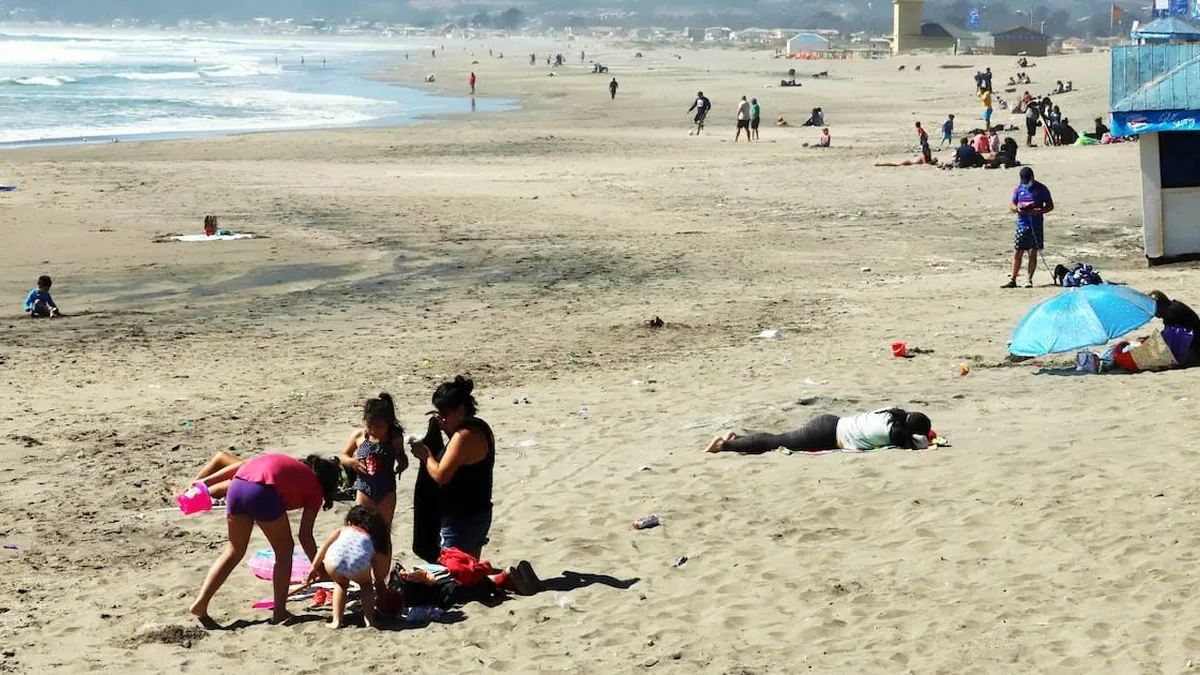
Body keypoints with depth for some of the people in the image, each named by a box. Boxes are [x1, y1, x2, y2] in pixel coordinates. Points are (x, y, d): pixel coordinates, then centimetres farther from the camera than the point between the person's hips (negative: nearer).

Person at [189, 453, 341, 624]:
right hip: (262, 492, -6)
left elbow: (242, 465, 25)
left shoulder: (289, 464, 36)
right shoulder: (315, 490, 21)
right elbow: (305, 536, 16)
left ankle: (201, 602, 15)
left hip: (237, 485, 6)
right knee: (284, 551, 16)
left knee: (234, 551, 21)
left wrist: (205, 482, 24)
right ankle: (280, 612, 15)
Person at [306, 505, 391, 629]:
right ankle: (369, 621, 19)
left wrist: (314, 568, 37)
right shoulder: (374, 539, 35)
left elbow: (323, 548, 29)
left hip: (334, 560, 1)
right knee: (366, 584, 33)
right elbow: (379, 576, 37)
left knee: (341, 583, 34)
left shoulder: (343, 529, 36)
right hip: (359, 564, 0)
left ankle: (336, 620, 23)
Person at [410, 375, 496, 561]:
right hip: (478, 514, 10)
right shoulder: (480, 428, 9)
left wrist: (425, 454, -7)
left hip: (460, 520, -10)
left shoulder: (464, 436, -21)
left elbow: (440, 475, -24)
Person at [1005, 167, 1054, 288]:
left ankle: (1029, 280, 7)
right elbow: (1011, 205, 13)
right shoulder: (1019, 189, 8)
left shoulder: (1041, 189, -2)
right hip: (1021, 225, 3)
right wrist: (1017, 209, -11)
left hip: (1036, 226, -3)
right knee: (1017, 253, 1)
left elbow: (1050, 206, 0)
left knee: (1033, 253, 0)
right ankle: (1012, 280, 4)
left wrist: (1037, 211, -17)